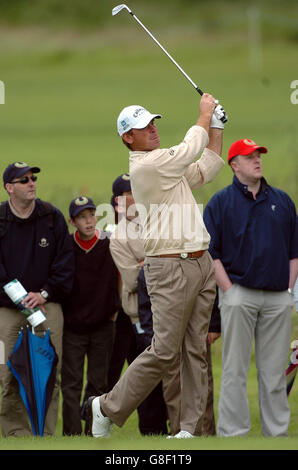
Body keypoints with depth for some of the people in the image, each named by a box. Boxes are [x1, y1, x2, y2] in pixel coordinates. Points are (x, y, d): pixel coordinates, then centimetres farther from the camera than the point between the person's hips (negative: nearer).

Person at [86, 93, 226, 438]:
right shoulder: (144, 166, -12)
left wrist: (217, 128, 14)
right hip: (170, 269, -9)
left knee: (196, 350, 4)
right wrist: (205, 114, 4)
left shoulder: (166, 163, 17)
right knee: (164, 351, -11)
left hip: (201, 264, 9)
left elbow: (206, 170, 22)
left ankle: (191, 426, 4)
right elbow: (189, 150, -11)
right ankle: (107, 409, 2)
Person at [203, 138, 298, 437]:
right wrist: (229, 289, -9)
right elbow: (210, 252, -2)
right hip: (239, 294, -3)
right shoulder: (221, 202, 2)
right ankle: (232, 434, -2)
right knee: (235, 371, -3)